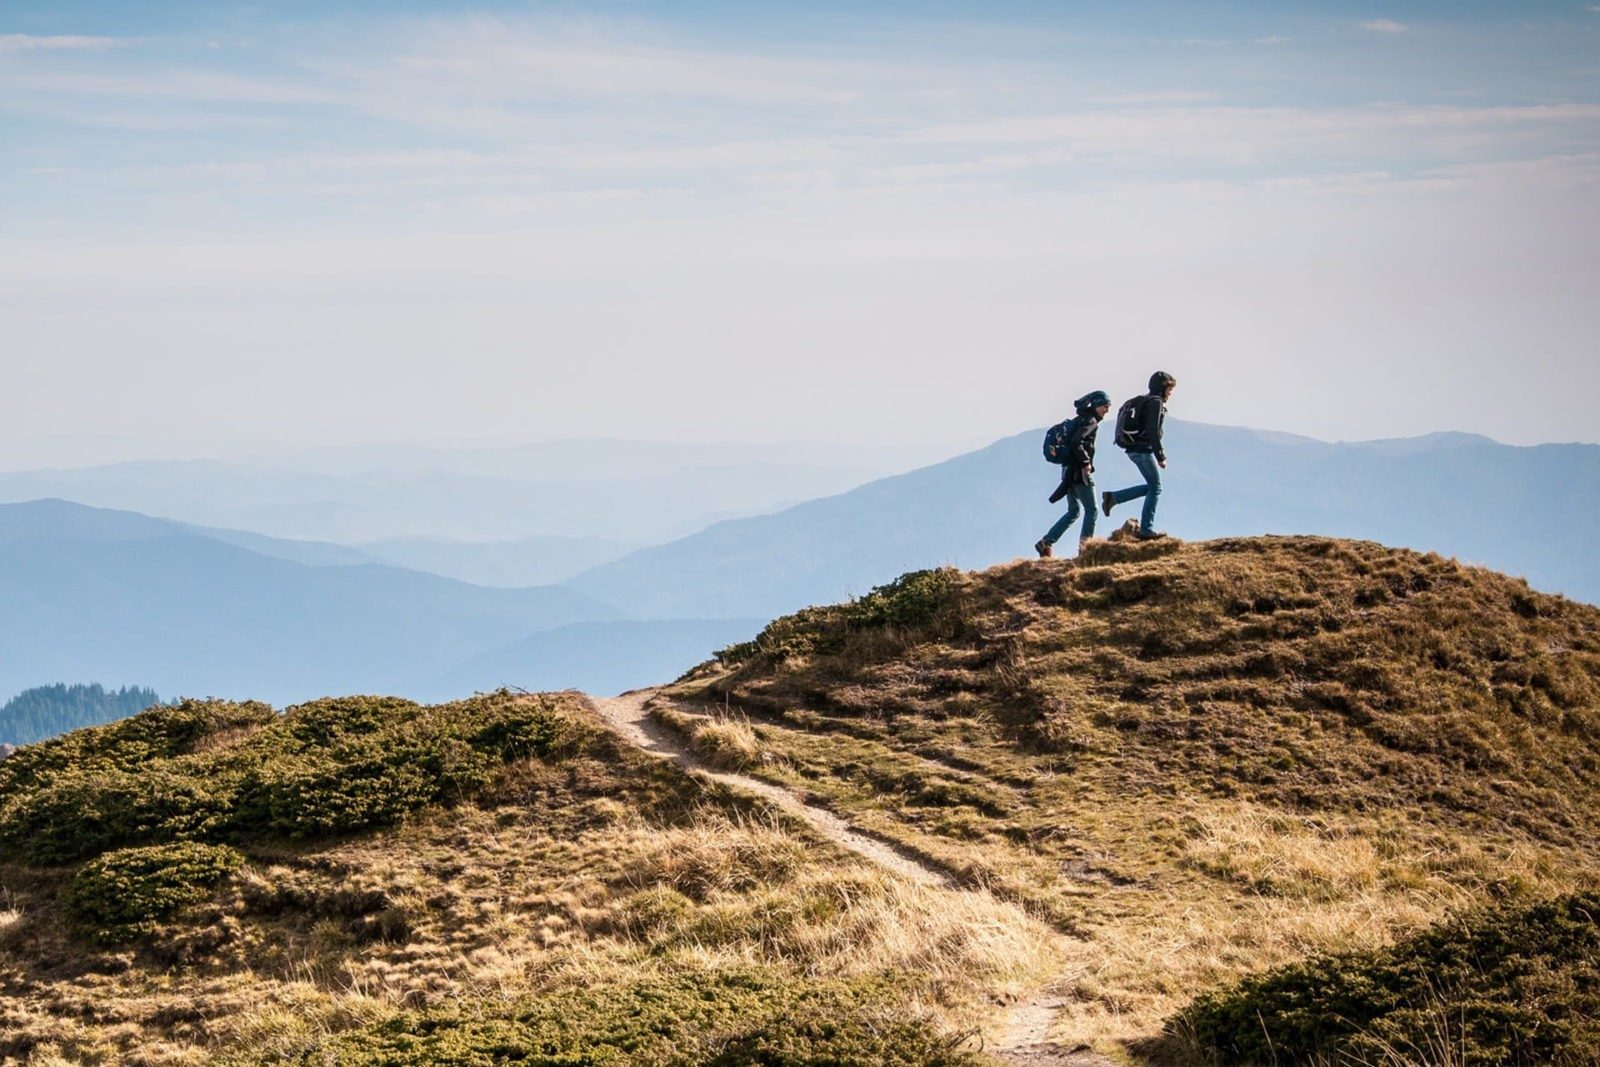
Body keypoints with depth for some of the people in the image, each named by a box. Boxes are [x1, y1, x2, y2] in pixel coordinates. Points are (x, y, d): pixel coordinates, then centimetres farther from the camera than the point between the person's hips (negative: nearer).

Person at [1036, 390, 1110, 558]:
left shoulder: (1081, 419, 18)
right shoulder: (1090, 421, -11)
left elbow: (1070, 442, 23)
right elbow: (1076, 442, -25)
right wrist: (1086, 462, -17)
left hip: (1069, 470, 9)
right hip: (1080, 472, -9)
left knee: (1073, 511, 13)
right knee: (1091, 511, -2)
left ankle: (1046, 543, 7)